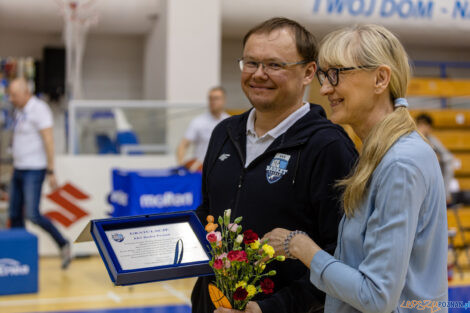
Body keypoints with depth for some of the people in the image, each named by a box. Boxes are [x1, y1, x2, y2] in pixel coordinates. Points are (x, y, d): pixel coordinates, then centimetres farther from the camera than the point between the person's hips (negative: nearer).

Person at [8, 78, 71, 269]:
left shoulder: (39, 109, -14)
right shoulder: (20, 111, 13)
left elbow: (48, 141, -19)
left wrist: (51, 172, -21)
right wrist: (16, 167, 19)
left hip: (34, 170, -9)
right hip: (18, 169, 9)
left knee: (33, 215, -14)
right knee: (15, 215, 7)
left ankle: (63, 245, 2)